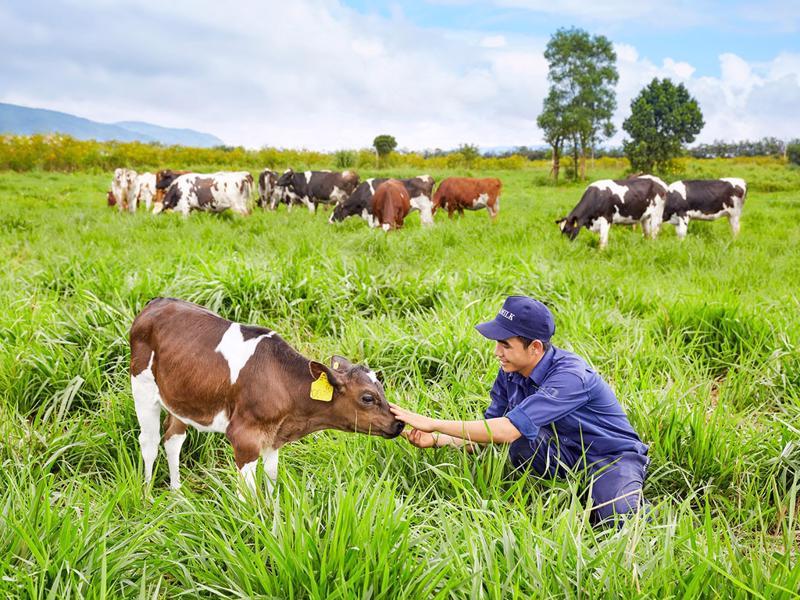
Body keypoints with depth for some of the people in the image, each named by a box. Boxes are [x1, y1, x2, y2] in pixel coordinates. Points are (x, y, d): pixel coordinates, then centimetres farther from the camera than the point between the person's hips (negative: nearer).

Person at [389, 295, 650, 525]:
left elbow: (507, 431, -38)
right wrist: (436, 439, -18)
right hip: (568, 455, 6)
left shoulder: (569, 376, -32)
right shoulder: (510, 373, -7)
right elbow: (490, 429, 0)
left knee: (617, 518, -34)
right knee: (522, 444, -26)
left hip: (613, 456, -6)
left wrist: (434, 423, -35)